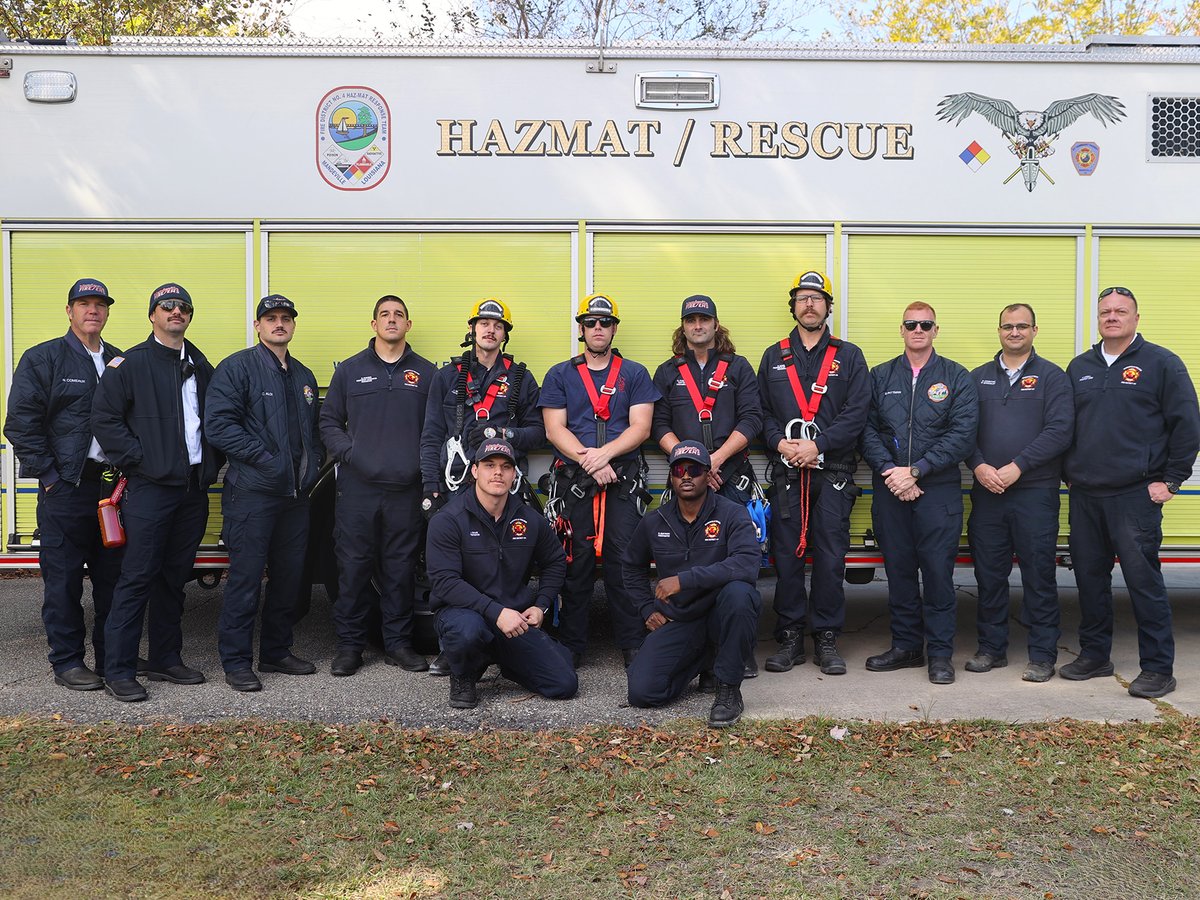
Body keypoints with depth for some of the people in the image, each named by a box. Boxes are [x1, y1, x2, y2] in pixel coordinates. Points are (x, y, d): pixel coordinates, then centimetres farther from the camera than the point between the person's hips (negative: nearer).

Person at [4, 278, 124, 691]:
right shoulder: (41, 359, 0)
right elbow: (21, 424, -5)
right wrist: (49, 475, -9)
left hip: (113, 484, 4)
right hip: (66, 487, -4)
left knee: (113, 576, 9)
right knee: (63, 579, 2)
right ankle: (67, 662, 12)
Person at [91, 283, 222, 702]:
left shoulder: (201, 366, 14)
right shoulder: (130, 364, -3)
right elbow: (104, 418, -8)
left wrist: (213, 462, 8)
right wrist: (137, 460, -11)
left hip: (194, 488, 6)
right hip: (150, 487, -6)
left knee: (175, 577, 12)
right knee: (138, 578, -5)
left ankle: (166, 659, 22)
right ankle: (118, 670, 3)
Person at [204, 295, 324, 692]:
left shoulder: (303, 376, 17)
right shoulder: (237, 367, -5)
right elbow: (219, 424, -15)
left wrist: (313, 461, 7)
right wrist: (264, 457, -17)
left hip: (296, 494, 7)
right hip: (252, 492, -7)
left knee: (289, 576, 12)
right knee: (246, 577, -3)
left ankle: (276, 652, 25)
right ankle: (236, 661, 7)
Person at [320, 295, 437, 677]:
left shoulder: (426, 373, 10)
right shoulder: (350, 370, 10)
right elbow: (329, 422, 10)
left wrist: (425, 465, -4)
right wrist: (349, 453, -5)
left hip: (406, 488, 0)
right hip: (357, 487, 0)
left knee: (401, 568, 6)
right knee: (353, 566, 2)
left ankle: (398, 642, 17)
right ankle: (349, 644, 13)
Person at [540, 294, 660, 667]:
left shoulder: (635, 374, 11)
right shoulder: (559, 376, 12)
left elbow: (640, 427, 1)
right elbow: (555, 430, 2)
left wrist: (605, 453, -14)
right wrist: (588, 461, -12)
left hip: (624, 481, 0)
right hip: (573, 482, 1)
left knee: (623, 562, -3)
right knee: (576, 564, 3)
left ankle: (632, 643, 7)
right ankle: (571, 643, 13)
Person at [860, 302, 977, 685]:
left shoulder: (957, 377, 3)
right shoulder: (880, 377, 11)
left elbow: (962, 434, -6)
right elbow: (867, 430, 4)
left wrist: (915, 471, -13)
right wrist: (889, 471, -10)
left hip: (939, 489, -2)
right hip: (889, 489, 3)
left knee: (938, 571, -1)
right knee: (898, 569, 8)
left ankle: (940, 653, 10)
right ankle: (905, 645, 20)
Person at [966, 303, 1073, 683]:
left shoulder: (1051, 377, 3)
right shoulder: (978, 378, 13)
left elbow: (1060, 430, -8)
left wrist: (1018, 467, -15)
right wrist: (979, 466, -9)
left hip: (1035, 492, -3)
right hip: (986, 492, 3)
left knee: (1039, 576, 1)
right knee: (989, 574, 8)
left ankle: (1042, 656, 10)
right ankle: (991, 648, 20)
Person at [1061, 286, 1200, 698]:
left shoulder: (1161, 363, -1)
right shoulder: (1080, 367, 14)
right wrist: (1069, 475, 12)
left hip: (1136, 495, -5)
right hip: (1084, 495, 5)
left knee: (1143, 580, -4)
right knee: (1089, 577, 10)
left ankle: (1158, 668, 5)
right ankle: (1094, 655, 23)